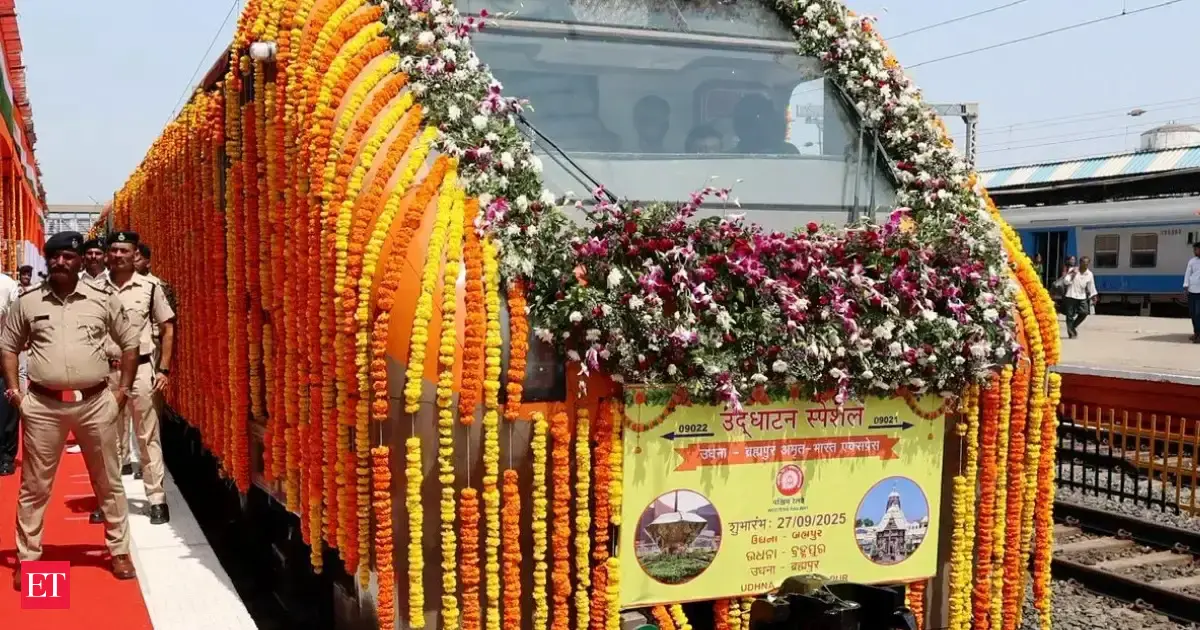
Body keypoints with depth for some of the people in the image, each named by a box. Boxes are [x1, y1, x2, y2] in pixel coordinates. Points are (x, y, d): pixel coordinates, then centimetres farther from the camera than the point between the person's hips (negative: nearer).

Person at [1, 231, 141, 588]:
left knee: (108, 482, 9)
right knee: (34, 485, 8)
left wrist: (123, 390, 5)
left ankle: (119, 551, 22)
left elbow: (130, 342, 9)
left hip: (95, 402, 0)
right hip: (42, 405, 0)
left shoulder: (103, 300, 1)